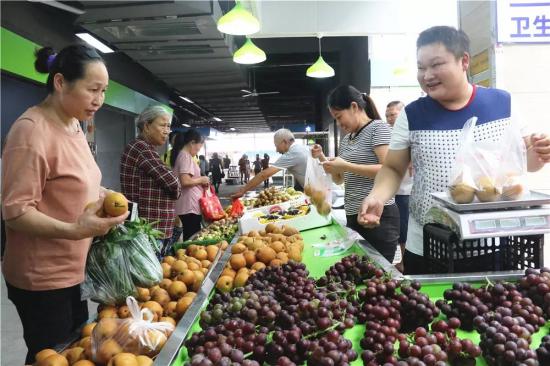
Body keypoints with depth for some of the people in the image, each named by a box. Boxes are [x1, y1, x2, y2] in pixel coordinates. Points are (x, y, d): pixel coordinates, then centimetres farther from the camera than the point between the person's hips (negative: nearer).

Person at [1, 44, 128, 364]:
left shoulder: (73, 125, 7)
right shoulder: (32, 129, -21)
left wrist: (99, 197, 1)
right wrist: (75, 230, -32)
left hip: (73, 269, 8)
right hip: (42, 278, -8)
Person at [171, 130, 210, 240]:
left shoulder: (181, 155, 16)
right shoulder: (186, 156, -13)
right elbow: (185, 181, -24)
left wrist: (200, 182, 12)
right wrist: (201, 179, -9)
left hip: (187, 206, 10)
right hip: (189, 207, -10)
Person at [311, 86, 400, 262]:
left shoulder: (378, 128, -6)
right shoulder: (345, 139, 17)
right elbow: (339, 179, 24)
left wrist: (346, 166, -19)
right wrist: (322, 158, 9)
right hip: (353, 216, 8)